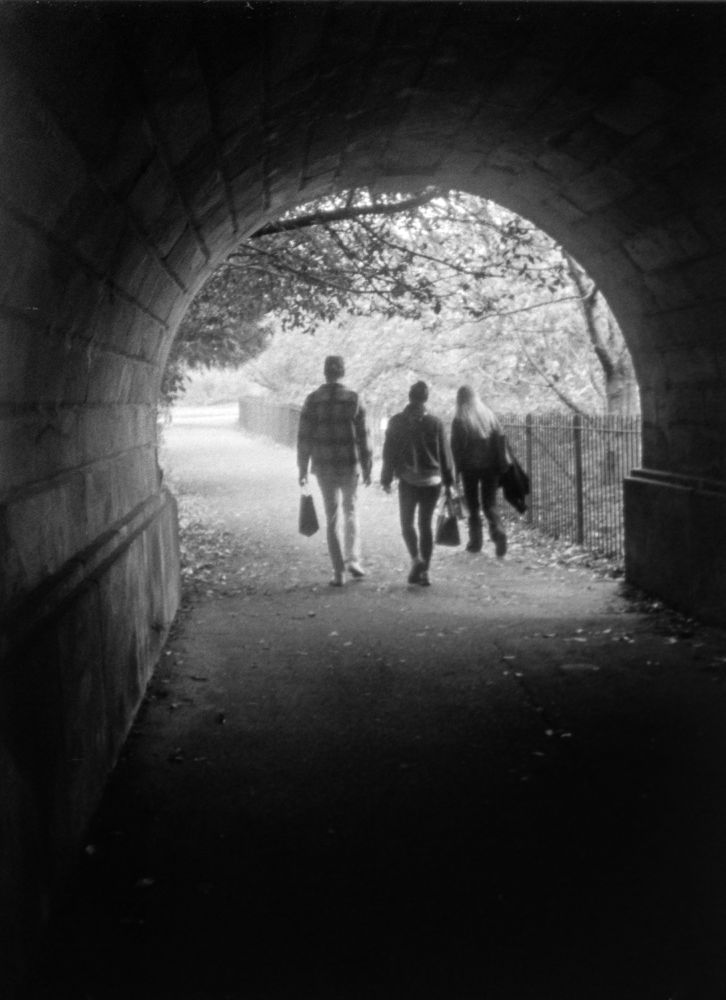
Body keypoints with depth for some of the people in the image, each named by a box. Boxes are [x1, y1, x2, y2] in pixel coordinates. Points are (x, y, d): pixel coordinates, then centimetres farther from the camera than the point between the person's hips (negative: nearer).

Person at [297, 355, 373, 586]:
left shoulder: (312, 400, -4)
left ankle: (339, 572, 5)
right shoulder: (354, 399, -6)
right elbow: (363, 436, -5)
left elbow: (304, 437, -3)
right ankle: (353, 560, 9)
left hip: (324, 466, 0)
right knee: (351, 511, 20)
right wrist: (367, 467, 4)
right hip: (350, 464, 0)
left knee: (332, 518, 7)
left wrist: (302, 469, 5)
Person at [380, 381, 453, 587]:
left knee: (407, 522, 11)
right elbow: (444, 453, 4)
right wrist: (448, 480, 12)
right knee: (426, 524, 8)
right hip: (432, 481, 1)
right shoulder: (435, 423, 0)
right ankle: (424, 571, 8)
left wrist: (386, 479, 6)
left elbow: (389, 453, 0)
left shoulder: (396, 422, -2)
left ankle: (416, 559, -13)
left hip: (408, 480, -1)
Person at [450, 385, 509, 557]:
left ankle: (476, 542, 12)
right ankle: (498, 533, -14)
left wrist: (458, 469, -2)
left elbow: (456, 446, -9)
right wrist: (502, 463, 2)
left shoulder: (459, 420, -7)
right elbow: (501, 438, -1)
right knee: (490, 504, 8)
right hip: (490, 467, 3)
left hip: (469, 467, -2)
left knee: (473, 506, 10)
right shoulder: (489, 415, 2)